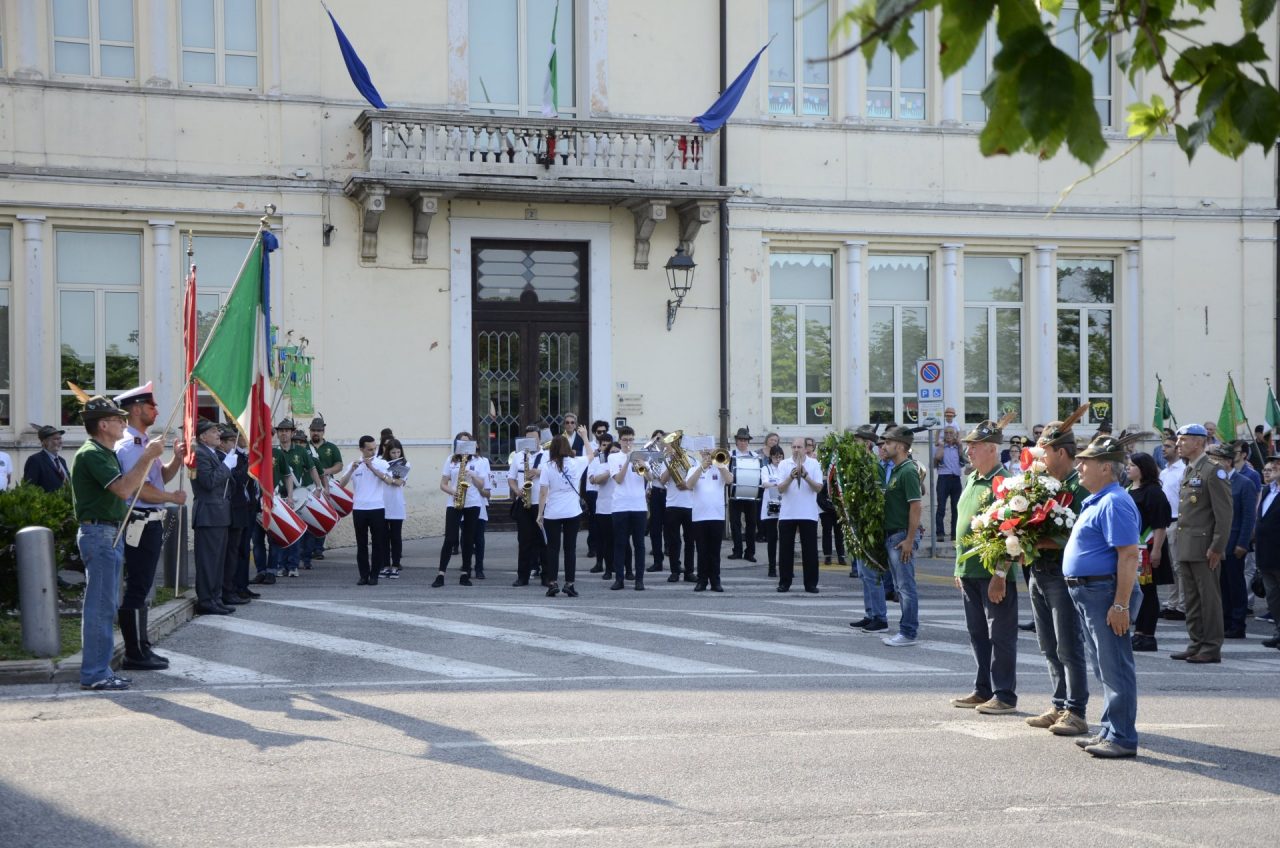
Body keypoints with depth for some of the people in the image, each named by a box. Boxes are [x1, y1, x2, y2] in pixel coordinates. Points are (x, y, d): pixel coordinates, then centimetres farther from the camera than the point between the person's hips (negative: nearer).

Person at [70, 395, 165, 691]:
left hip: (111, 534, 11)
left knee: (105, 607, 12)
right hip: (99, 532, -11)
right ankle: (94, 674, -6)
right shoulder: (91, 454, -14)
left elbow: (130, 486, 20)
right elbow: (124, 489, -24)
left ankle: (100, 670, 17)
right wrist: (147, 457, -20)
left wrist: (148, 456, 12)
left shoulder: (106, 453, 19)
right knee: (100, 606, -9)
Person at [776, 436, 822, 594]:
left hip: (808, 514, -1)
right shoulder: (784, 464, 3)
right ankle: (784, 582, 10)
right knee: (786, 549, 3)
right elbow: (780, 489, -5)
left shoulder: (814, 464, 2)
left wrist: (805, 476, -21)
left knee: (810, 550, 1)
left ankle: (811, 583, 7)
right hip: (787, 513, 1)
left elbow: (818, 487, -7)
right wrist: (791, 477, -21)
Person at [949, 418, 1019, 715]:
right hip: (969, 571, 9)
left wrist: (1000, 573, -23)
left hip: (994, 573, -9)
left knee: (1001, 635, -1)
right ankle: (983, 691, 24)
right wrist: (960, 567, 19)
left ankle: (1005, 695, 5)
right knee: (978, 634, 15)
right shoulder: (971, 480, 14)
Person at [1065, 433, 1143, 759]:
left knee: (1115, 668, -5)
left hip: (1105, 592, -11)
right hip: (1088, 594, 11)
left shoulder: (1114, 503, -17)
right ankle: (1109, 731, 24)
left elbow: (1129, 555, -24)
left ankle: (1122, 738, 0)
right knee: (1104, 668, 16)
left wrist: (1120, 605, -26)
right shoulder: (1096, 501, 16)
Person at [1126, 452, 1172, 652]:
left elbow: (1160, 525, -16)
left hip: (1146, 550, -8)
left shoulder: (1153, 492, -12)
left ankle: (1148, 636, 3)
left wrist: (1156, 550, -21)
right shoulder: (1128, 490, 13)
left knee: (1147, 591, -2)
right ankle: (1139, 633, 18)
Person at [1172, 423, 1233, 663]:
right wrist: (1180, 543, 15)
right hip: (1186, 549, 9)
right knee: (1191, 599, 12)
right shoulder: (1187, 472, 16)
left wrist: (1217, 548, -17)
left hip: (1204, 549, -8)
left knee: (1209, 598, -2)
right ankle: (1196, 645, 18)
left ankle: (1212, 648, 2)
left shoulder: (1214, 472, -10)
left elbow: (1224, 514, -14)